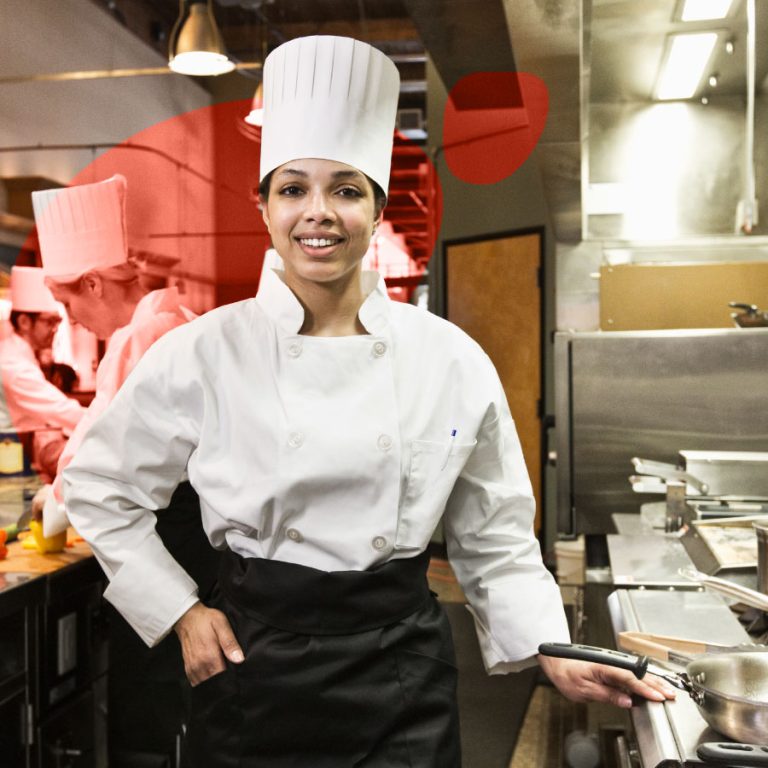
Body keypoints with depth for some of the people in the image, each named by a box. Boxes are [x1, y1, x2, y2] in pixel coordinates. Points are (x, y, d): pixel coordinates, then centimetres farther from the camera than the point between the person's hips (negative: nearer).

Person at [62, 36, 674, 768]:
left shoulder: (452, 360, -4)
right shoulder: (203, 353, -8)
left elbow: (492, 536, 5)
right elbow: (99, 489, 5)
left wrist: (551, 653, -3)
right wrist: (180, 611, -1)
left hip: (401, 679, 1)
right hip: (254, 672, 0)